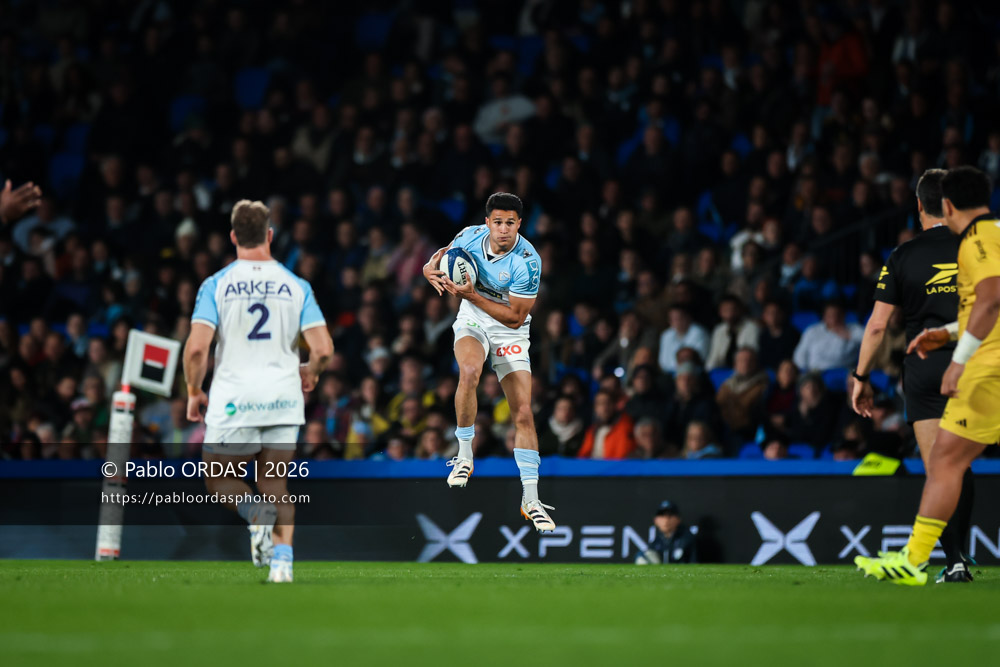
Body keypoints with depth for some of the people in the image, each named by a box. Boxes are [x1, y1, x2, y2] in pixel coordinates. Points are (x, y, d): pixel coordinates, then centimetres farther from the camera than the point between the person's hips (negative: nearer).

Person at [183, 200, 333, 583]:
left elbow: (196, 347, -12)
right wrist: (309, 373, 18)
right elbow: (323, 348, -4)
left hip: (234, 401, -2)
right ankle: (282, 560, -6)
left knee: (218, 480, 13)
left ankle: (256, 513, -17)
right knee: (275, 485, 13)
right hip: (284, 398, 2)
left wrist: (194, 392, 4)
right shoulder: (296, 286, 2)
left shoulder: (216, 284, -4)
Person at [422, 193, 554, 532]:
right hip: (473, 323, 1)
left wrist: (471, 295, -25)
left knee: (524, 413, -8)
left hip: (510, 333, -1)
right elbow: (443, 256, 9)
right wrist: (432, 268, -15)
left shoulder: (527, 262, -24)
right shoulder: (470, 237, -13)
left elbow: (515, 317, -20)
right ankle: (464, 455, -18)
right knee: (469, 371, -33)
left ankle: (530, 499, 1)